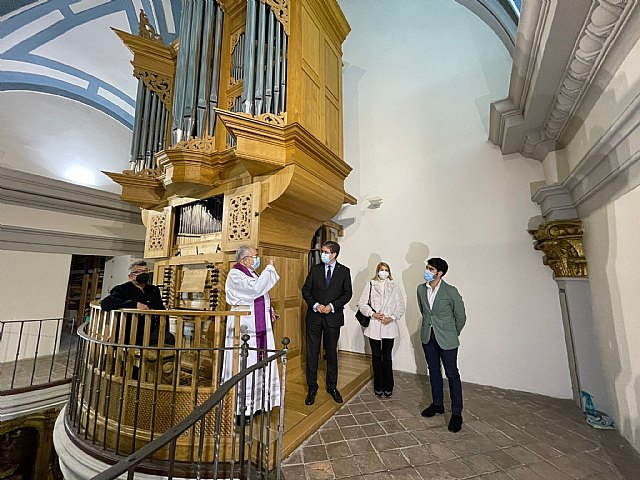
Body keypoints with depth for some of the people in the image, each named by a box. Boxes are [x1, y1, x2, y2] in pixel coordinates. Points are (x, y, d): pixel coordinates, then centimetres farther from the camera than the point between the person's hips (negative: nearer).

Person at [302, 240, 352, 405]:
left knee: (332, 353, 13)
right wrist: (315, 305, -13)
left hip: (333, 317, 0)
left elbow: (347, 293, -2)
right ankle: (312, 388, 24)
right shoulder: (315, 269, 3)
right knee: (312, 353, 7)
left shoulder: (344, 271, 0)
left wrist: (332, 306, -13)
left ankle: (332, 387, 32)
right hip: (314, 316, 1)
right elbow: (306, 290, 2)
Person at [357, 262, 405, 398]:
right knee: (376, 357, 11)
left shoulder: (394, 287, 4)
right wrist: (372, 314, -14)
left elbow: (401, 306, 2)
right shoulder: (370, 285, 1)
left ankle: (388, 387, 25)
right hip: (373, 326, 0)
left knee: (387, 357, 7)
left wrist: (392, 317, -11)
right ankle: (378, 386, 27)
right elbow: (362, 303, -2)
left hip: (389, 326, 0)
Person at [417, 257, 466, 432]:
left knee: (452, 374, 6)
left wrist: (453, 334, 5)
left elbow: (460, 316, -5)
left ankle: (456, 413, 22)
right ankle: (437, 404, 34)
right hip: (428, 337, 5)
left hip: (446, 339, -5)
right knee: (433, 371, 17)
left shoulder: (451, 291, -17)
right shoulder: (421, 289, -3)